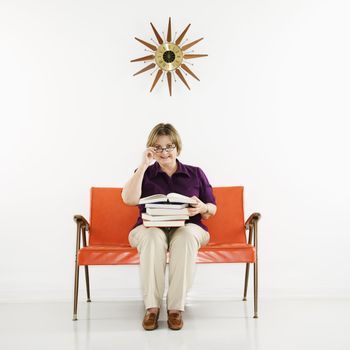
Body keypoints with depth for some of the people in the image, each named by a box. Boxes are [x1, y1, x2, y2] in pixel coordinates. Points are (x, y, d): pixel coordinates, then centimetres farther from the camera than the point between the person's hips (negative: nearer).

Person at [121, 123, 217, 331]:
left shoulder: (196, 174, 14)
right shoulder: (145, 173, 12)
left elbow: (213, 209, 12)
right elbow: (129, 199, -8)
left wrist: (203, 208, -12)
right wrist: (144, 165, -8)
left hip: (188, 228, 0)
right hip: (150, 229, 0)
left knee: (186, 236, -36)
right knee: (153, 237, -36)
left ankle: (176, 307, -34)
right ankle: (152, 306, -34)